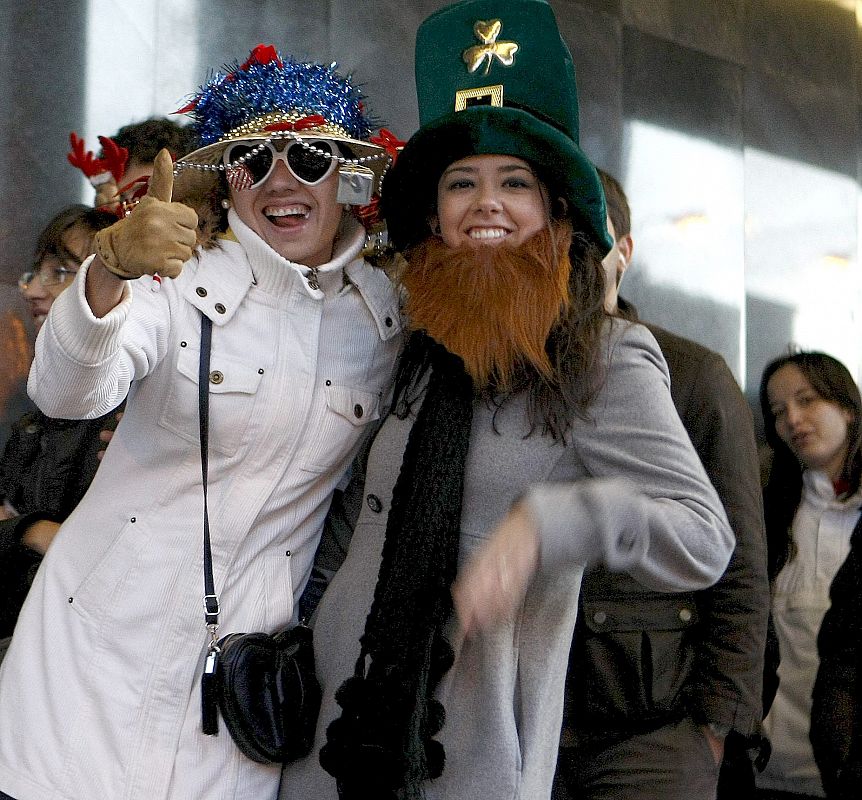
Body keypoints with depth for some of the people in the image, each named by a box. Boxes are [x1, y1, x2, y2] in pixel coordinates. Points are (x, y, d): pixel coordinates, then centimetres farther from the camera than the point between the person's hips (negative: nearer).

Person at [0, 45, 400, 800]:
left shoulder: (389, 312, 1)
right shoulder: (179, 279, -10)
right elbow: (65, 395, -28)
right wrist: (111, 270, -46)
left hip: (253, 647, 2)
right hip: (105, 633, -2)